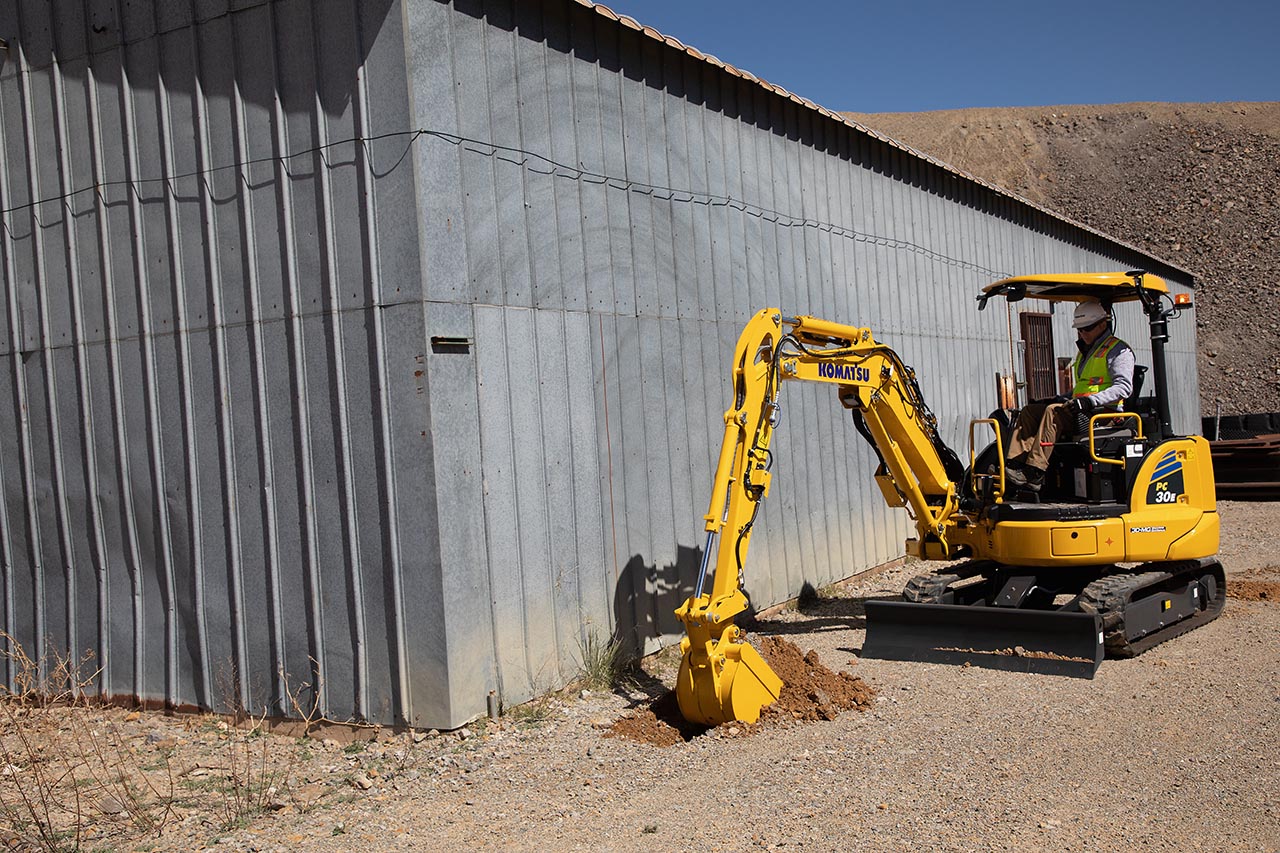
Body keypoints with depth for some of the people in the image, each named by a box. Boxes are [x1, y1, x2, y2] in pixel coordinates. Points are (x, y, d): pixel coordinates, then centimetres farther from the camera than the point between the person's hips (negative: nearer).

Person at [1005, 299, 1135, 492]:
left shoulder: (1118, 351, -1)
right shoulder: (1086, 351, 28)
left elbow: (1124, 387, -15)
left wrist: (1090, 400, -26)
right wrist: (1066, 398, 11)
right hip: (1081, 411, 9)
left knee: (1053, 411, -31)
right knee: (1030, 411, -5)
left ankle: (1034, 474, -41)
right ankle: (1014, 467, -22)